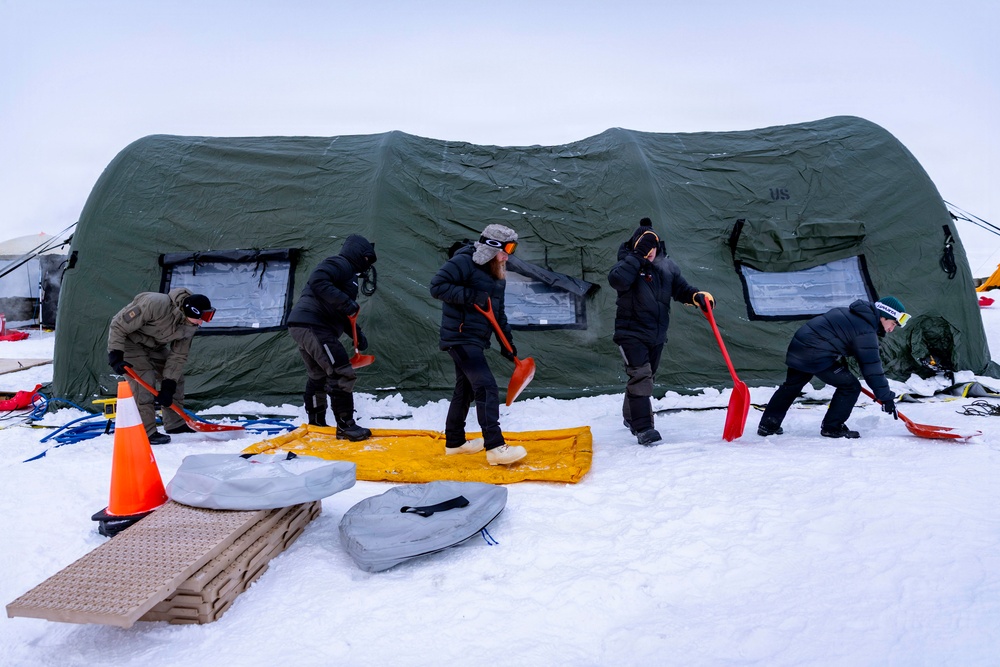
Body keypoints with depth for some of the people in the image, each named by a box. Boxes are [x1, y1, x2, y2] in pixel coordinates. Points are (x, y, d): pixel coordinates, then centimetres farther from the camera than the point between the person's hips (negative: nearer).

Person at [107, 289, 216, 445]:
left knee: (175, 378, 5)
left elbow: (178, 356, -11)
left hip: (154, 345, 7)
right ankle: (146, 432, -10)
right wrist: (115, 356, -30)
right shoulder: (156, 304, -38)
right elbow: (118, 325, -28)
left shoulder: (190, 326, -15)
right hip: (128, 340, -7)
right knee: (144, 382, -19)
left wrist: (168, 387, -17)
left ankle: (175, 423, 19)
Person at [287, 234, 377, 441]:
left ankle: (316, 424, 35)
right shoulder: (339, 264, -3)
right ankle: (345, 426, -8)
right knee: (342, 374, -12)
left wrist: (358, 334, 17)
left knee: (318, 377, 22)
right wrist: (346, 302, -22)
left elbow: (342, 315, 28)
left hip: (302, 326, 11)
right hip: (312, 325, -11)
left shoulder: (348, 273, 27)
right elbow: (317, 281, -23)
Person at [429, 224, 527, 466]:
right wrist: (471, 295, -23)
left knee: (465, 390, 16)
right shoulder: (463, 262, -12)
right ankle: (495, 447, -14)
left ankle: (454, 442, 30)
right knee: (487, 388, -16)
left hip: (475, 340, 10)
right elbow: (437, 286, -19)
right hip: (460, 337, -10)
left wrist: (507, 341, 15)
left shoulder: (496, 273, 15)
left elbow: (498, 311, 20)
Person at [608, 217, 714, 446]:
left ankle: (631, 416, 39)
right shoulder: (628, 264, -11)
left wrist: (698, 296, -8)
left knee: (647, 376, 18)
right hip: (632, 333, -6)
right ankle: (643, 428, -14)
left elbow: (681, 289, 11)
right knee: (640, 376, -17)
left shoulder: (668, 266, 3)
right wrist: (637, 257, -31)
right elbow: (617, 280, -32)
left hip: (657, 335, 6)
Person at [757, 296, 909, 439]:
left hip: (798, 345, 10)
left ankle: (768, 425, 24)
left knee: (792, 385, 21)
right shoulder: (866, 332, -11)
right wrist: (887, 397, -1)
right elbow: (872, 368, -10)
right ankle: (832, 427, 10)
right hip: (816, 356, -9)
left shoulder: (850, 313, 16)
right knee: (850, 386, 2)